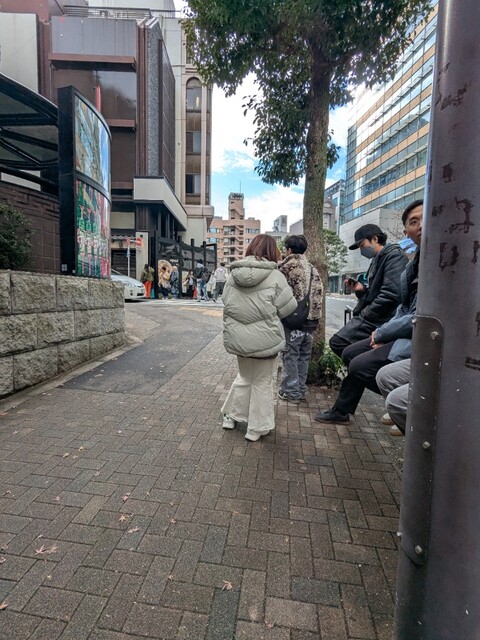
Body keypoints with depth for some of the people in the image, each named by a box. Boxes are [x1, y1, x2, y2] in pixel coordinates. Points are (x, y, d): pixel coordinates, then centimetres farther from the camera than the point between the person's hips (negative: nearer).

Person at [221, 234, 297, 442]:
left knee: (244, 377, 26)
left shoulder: (234, 274, -1)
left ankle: (230, 415, 35)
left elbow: (227, 304, 6)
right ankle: (256, 428, 24)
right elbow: (288, 307, -8)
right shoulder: (275, 276, -13)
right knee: (262, 382, 13)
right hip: (265, 339, -4)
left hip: (238, 338, 5)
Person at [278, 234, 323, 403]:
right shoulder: (313, 269, 14)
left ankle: (291, 392, 12)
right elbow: (319, 293, 13)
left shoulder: (287, 267, -8)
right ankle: (301, 390, 25)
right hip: (311, 320, 7)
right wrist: (314, 316, 17)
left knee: (290, 356, 4)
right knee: (304, 356, 15)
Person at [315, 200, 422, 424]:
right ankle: (341, 411, 27)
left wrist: (382, 333, -12)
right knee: (351, 353, 11)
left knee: (360, 365, -19)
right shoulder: (417, 260, 10)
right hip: (407, 330, 10)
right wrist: (383, 332, 0)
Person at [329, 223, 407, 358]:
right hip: (370, 318, 10)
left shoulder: (394, 256, -8)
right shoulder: (377, 260, 20)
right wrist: (361, 290, 4)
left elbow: (390, 294, -21)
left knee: (337, 342, -20)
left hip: (380, 321, -10)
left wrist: (364, 315, -14)